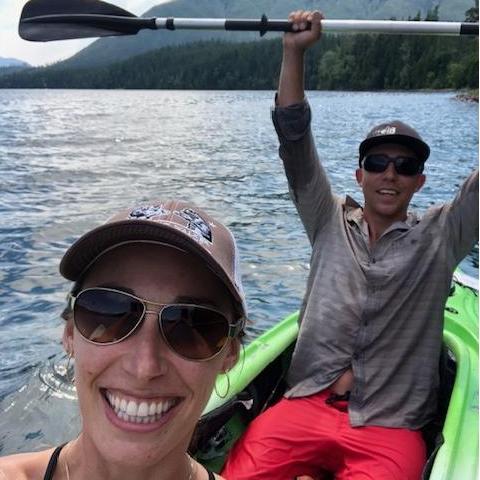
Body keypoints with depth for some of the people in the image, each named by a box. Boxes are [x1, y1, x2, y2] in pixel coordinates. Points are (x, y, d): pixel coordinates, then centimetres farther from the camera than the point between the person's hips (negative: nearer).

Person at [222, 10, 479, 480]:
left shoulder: (439, 237, 9)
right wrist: (294, 52, 0)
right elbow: (294, 138, 7)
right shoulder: (331, 224, 12)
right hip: (306, 406, 1)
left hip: (390, 428, 0)